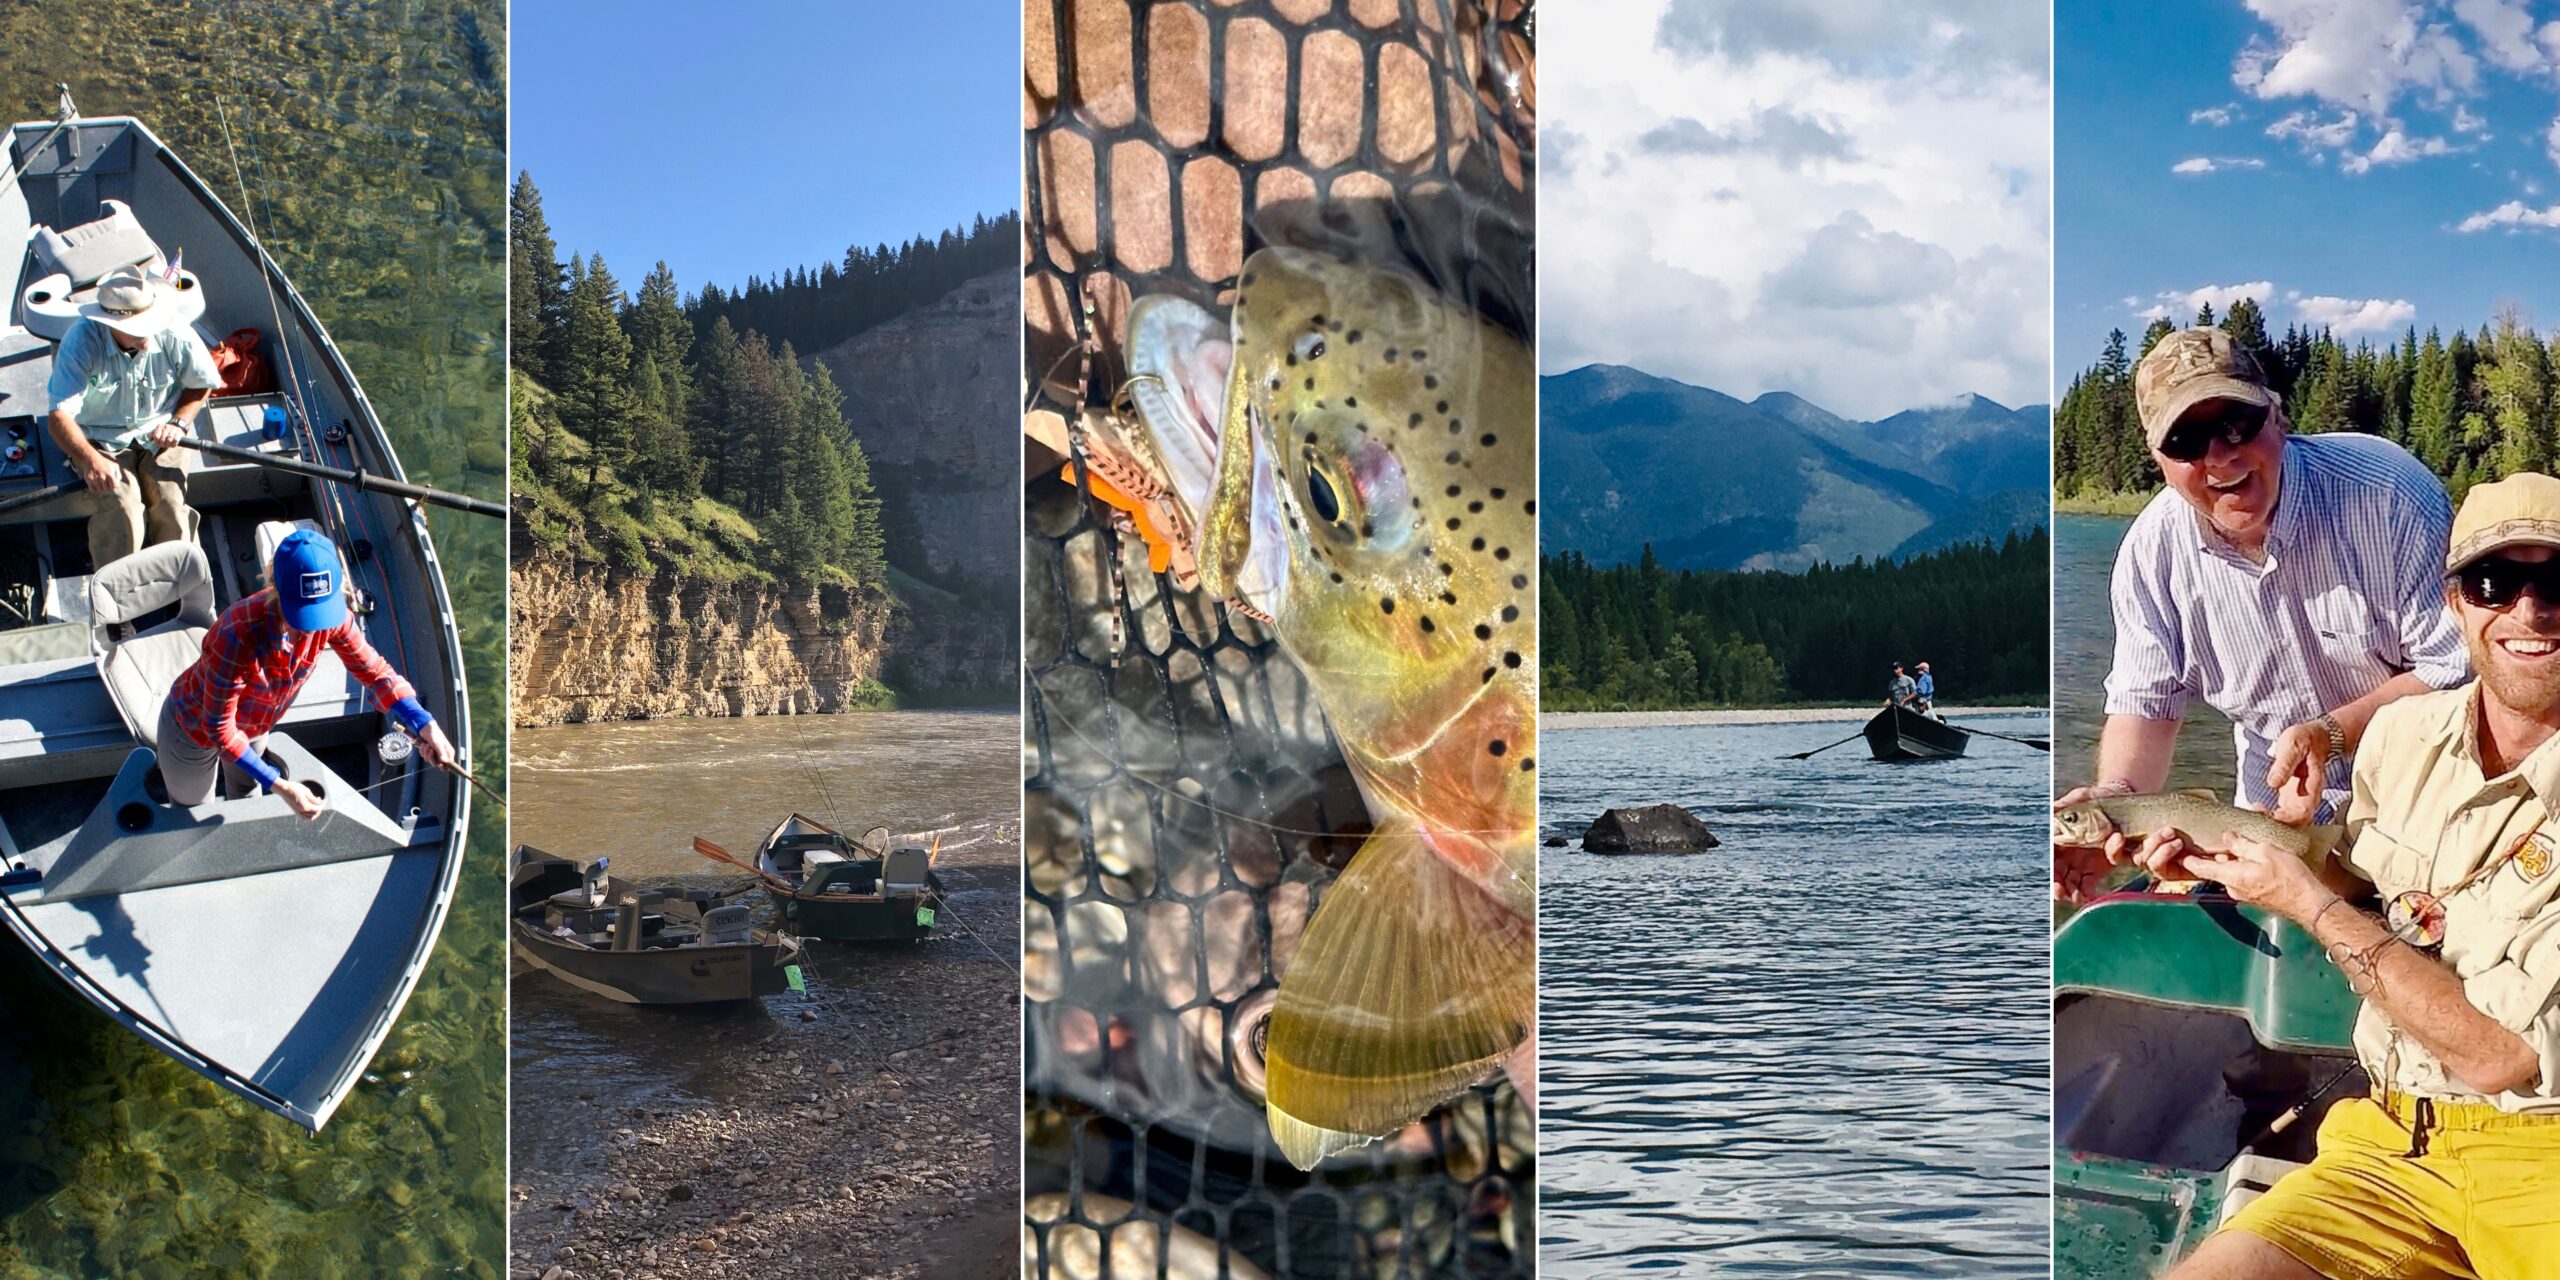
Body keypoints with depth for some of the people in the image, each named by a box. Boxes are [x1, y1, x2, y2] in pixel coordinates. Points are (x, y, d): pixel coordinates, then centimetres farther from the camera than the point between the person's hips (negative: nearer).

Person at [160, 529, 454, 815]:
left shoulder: (330, 615, -29)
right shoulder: (239, 637, -44)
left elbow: (374, 671, -15)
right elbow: (219, 729, -34)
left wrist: (425, 725, -29)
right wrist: (279, 786, -38)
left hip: (254, 728, 5)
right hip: (196, 730, -5)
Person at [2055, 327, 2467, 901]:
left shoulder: (2388, 494, -25)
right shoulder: (2152, 551, -13)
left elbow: (2454, 670, -21)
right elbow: (2146, 701, -6)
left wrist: (2333, 733, -34)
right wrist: (2117, 797, -26)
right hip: (2276, 772, 4)